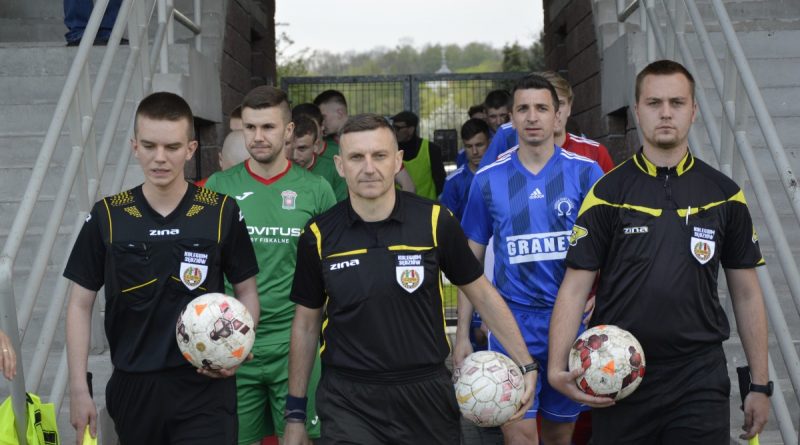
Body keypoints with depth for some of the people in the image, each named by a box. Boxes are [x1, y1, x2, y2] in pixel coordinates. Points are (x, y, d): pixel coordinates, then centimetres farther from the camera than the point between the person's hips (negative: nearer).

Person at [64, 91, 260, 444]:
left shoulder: (221, 212, -2)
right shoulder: (107, 216, 0)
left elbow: (247, 292, 7)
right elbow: (80, 304, 5)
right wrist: (79, 389, -1)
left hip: (205, 386, -1)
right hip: (133, 388, 2)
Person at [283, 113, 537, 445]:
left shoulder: (435, 222, -6)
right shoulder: (319, 236, -3)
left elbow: (482, 294, 5)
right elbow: (306, 324, 7)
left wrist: (525, 365, 2)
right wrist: (295, 412, 9)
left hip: (427, 393, 1)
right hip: (348, 402, 0)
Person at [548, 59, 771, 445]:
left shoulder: (725, 195, 5)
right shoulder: (608, 193, -1)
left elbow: (746, 294, 9)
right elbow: (575, 287, -3)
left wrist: (760, 384, 7)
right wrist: (557, 368, -17)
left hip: (700, 374, 1)